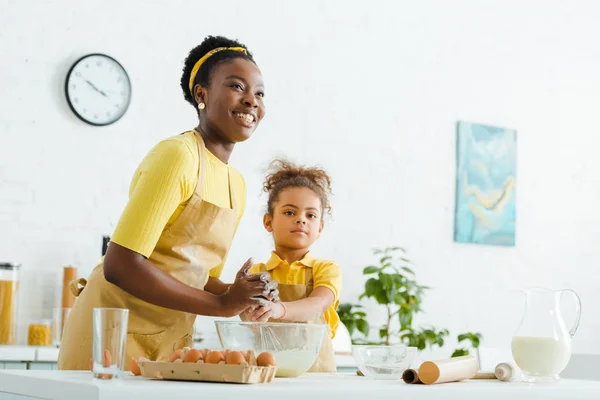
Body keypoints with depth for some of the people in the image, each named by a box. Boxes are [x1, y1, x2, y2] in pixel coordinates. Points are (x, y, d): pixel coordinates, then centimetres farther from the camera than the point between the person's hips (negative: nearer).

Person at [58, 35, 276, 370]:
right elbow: (120, 265, -24)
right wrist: (222, 304, -21)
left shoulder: (238, 185, 6)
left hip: (171, 345, 7)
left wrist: (240, 297, -7)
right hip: (115, 334, -7)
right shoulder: (177, 155, -17)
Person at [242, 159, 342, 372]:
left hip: (314, 369, -2)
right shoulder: (256, 273, 12)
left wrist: (279, 309, -33)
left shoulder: (327, 269, 8)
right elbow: (248, 316, -4)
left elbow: (317, 305, -12)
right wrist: (249, 311, -29)